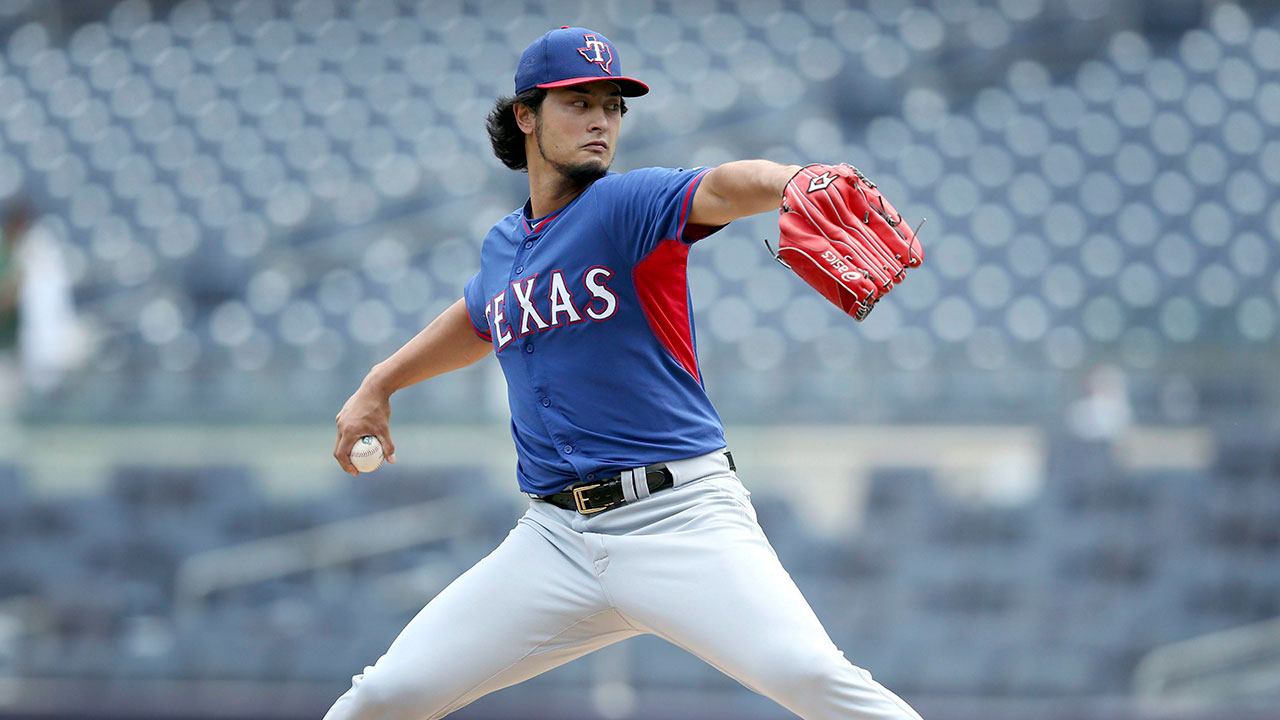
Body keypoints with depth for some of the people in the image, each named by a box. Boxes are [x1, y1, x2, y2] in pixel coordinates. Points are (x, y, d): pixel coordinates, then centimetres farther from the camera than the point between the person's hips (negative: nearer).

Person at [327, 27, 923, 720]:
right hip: (555, 534, 5)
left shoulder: (629, 205, -3)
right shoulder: (503, 247, 14)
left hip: (679, 514, -5)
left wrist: (801, 182, -46)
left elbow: (723, 188, -26)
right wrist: (379, 383, 35)